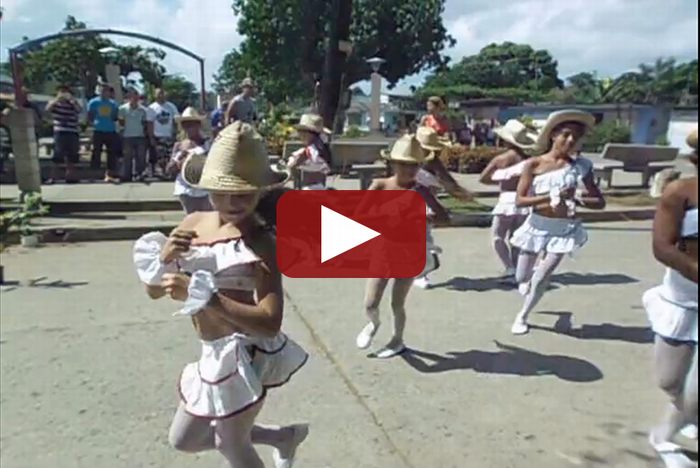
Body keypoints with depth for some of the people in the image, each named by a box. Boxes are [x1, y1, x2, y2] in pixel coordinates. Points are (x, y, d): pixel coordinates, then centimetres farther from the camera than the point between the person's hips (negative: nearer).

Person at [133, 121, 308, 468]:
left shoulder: (260, 242, -22)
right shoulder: (193, 223, 0)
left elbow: (270, 323, -30)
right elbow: (155, 290, 5)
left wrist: (206, 297, -38)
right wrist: (164, 259, -17)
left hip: (245, 354, -9)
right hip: (215, 354, 9)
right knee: (182, 439, 27)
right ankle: (283, 437, 40)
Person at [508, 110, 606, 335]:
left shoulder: (581, 166, -5)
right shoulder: (533, 164, -8)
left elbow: (600, 202, -2)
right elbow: (520, 201, -13)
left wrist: (575, 199, -20)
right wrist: (551, 196, -23)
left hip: (564, 230, 0)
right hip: (536, 226, 1)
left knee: (539, 281, -2)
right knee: (522, 278, 12)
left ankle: (522, 317, 23)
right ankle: (539, 272, 49)